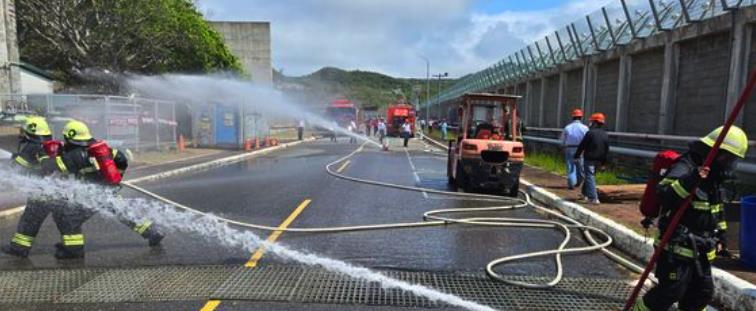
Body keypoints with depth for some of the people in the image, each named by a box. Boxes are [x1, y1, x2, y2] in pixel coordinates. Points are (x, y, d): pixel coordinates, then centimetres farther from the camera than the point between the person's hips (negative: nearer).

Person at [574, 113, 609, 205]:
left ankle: (593, 198, -10)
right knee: (589, 176, 20)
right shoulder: (605, 135, 7)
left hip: (589, 159, -6)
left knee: (589, 177, -4)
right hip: (598, 161, 7)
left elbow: (582, 146, -12)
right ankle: (584, 194, 32)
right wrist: (603, 162, 17)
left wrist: (576, 156, -4)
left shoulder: (590, 133, -13)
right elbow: (607, 150, 11)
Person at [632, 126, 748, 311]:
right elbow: (663, 195, -36)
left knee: (702, 293, 18)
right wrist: (691, 180, -46)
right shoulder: (684, 169, -18)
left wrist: (721, 237, 25)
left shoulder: (713, 175, 12)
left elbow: (717, 210, 24)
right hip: (677, 248, -9)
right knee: (671, 292, -5)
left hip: (701, 250, 10)